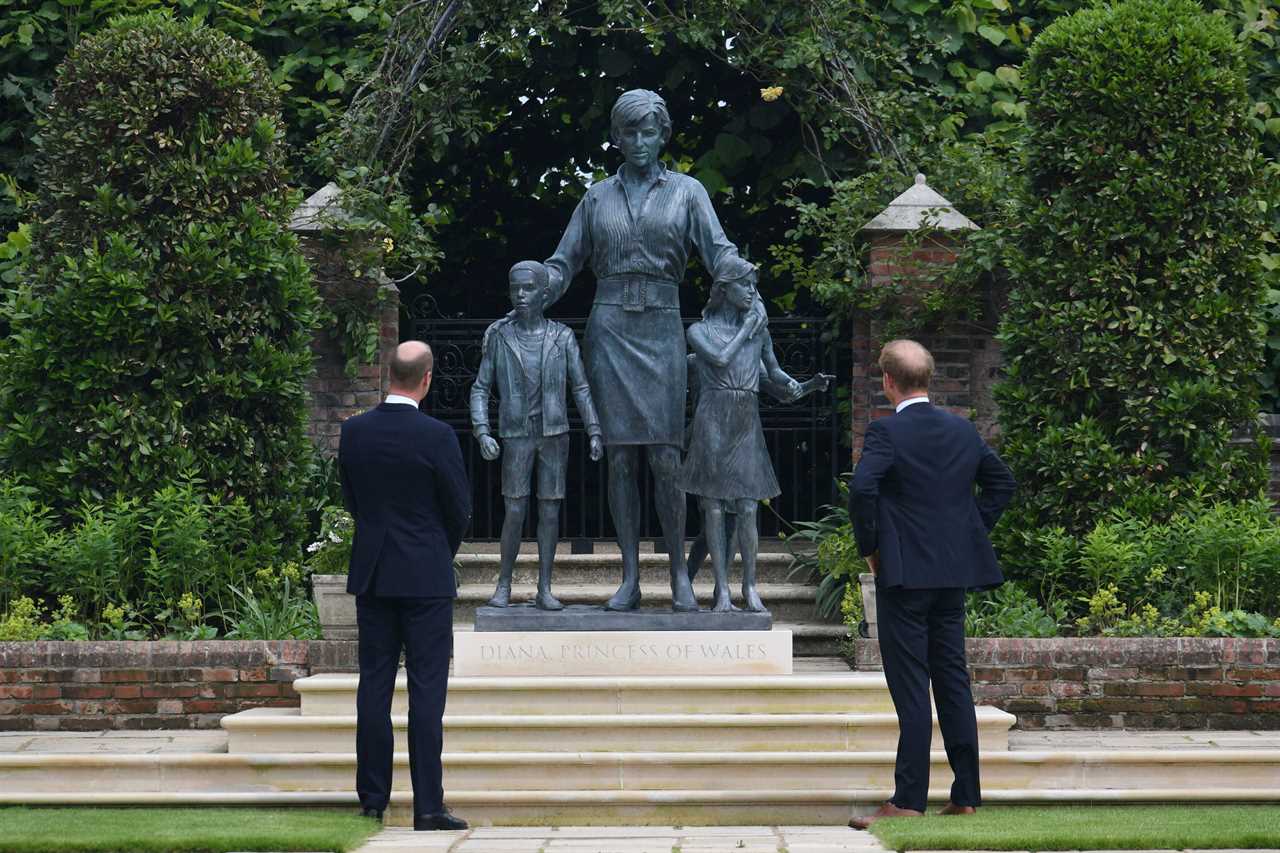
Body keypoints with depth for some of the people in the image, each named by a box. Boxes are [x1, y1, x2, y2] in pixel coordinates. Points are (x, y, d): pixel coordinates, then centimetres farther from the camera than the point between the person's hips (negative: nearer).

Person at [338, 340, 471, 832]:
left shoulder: (354, 431, 0)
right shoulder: (436, 436, -13)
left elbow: (351, 498, 10)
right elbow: (460, 509, -5)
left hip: (371, 572, 4)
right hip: (426, 576, -4)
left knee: (374, 685, 9)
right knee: (427, 688, -2)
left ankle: (372, 799, 11)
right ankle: (428, 806, -4)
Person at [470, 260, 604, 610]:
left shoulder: (562, 337, 0)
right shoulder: (499, 336, -1)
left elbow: (581, 388, 1)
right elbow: (480, 390, 1)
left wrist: (595, 433, -8)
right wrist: (482, 434, -12)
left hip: (555, 436, 1)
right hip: (516, 438, -1)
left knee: (550, 511, 0)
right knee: (515, 512, -5)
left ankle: (544, 590, 6)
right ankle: (504, 584, 9)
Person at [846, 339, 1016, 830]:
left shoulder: (886, 432, -11)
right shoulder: (964, 431, 9)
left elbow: (862, 488, -23)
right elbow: (1001, 482, 18)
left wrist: (869, 547, -10)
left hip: (904, 573, -6)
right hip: (955, 573, 6)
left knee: (910, 688, -5)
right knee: (953, 681, 11)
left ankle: (908, 801, -5)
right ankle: (965, 796, 13)